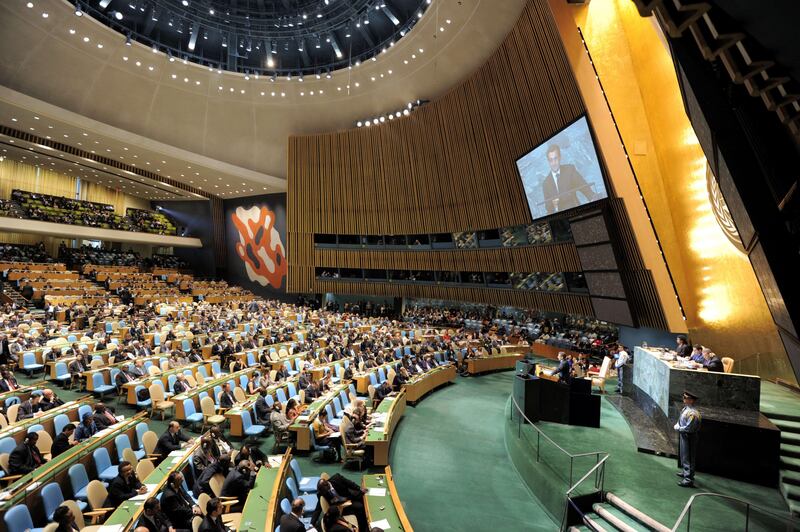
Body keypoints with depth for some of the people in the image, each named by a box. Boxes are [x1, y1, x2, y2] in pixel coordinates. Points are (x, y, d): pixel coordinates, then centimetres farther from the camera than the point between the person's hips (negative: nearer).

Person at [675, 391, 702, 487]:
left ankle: (688, 479, 6)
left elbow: (688, 428, -26)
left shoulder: (692, 413, -27)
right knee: (683, 455, 24)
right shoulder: (685, 408, 1)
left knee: (687, 457, -2)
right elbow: (681, 420, 15)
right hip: (683, 435, 10)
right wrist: (678, 425, 0)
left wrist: (678, 428, -13)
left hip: (689, 437, -10)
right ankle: (685, 472, 42)